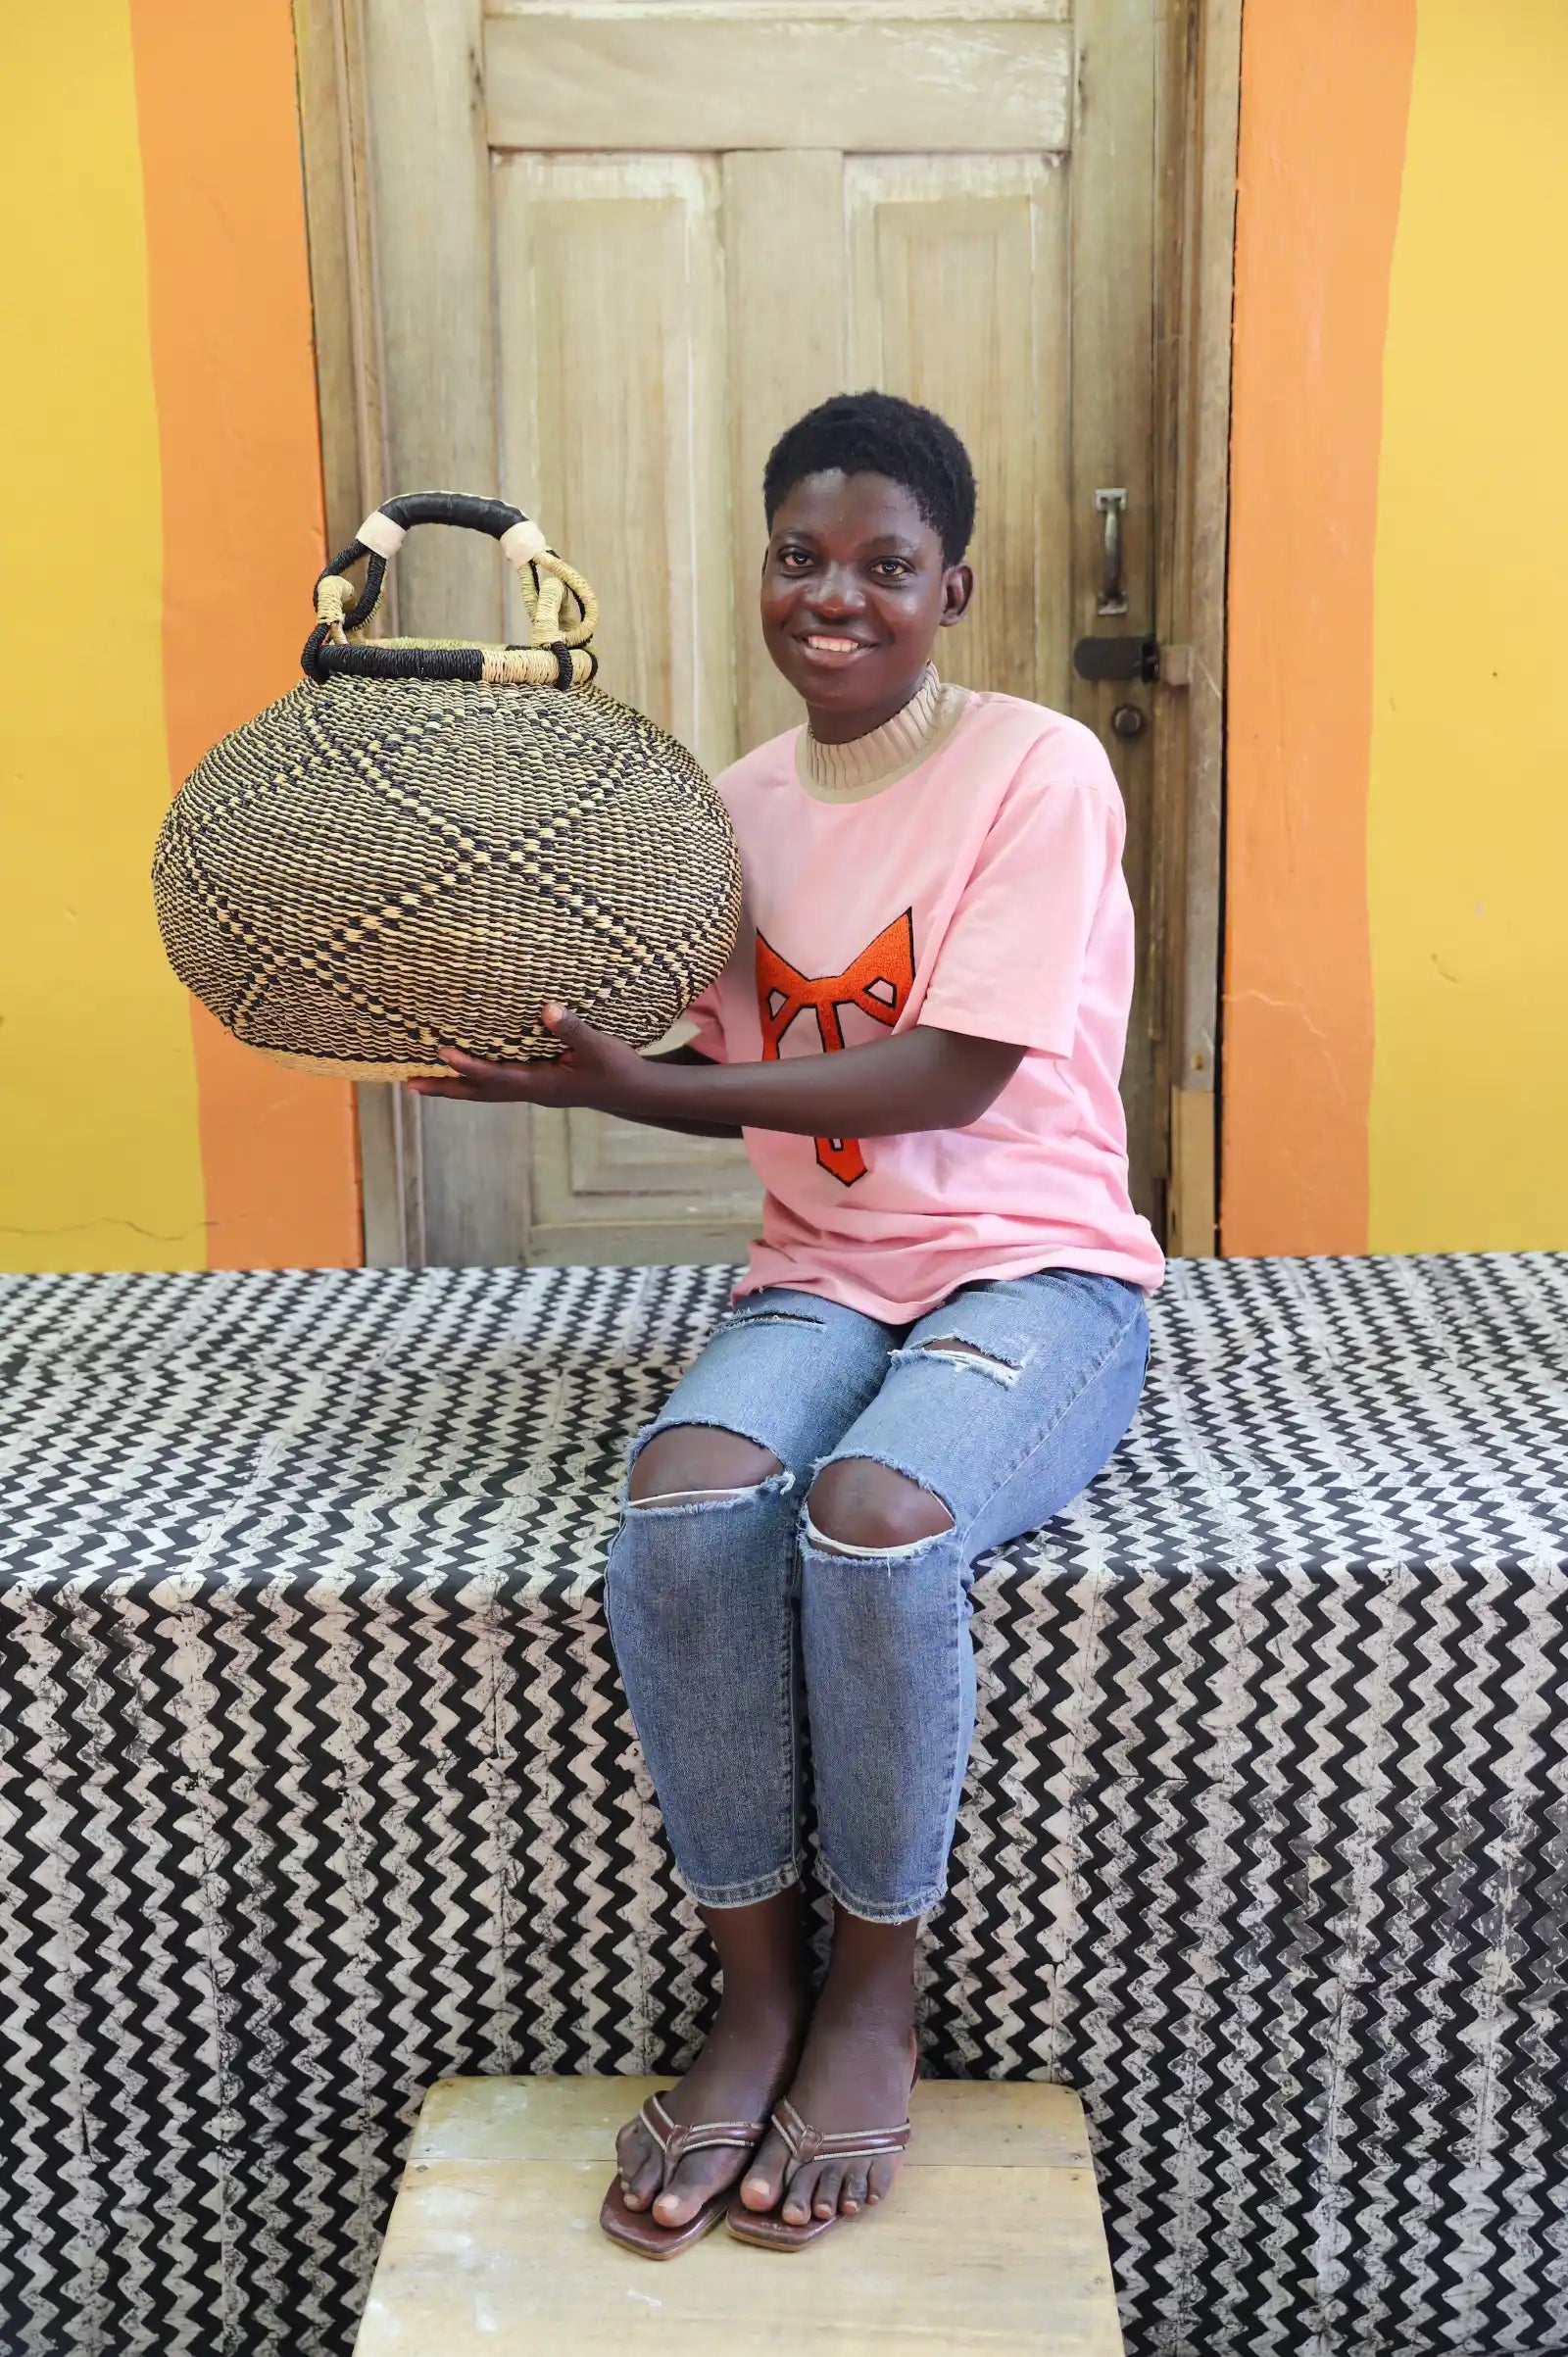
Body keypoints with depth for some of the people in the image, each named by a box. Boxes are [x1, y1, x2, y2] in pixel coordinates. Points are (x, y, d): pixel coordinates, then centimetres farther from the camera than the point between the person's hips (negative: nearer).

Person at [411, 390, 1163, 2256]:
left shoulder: (1039, 771, -8)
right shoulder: (742, 804, 10)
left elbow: (952, 1076, -17)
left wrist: (626, 1082, -20)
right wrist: (575, 1061, -4)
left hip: (1036, 1265, -4)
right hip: (823, 1271, 4)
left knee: (874, 1512, -35)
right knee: (681, 1504, -28)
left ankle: (874, 1984, -7)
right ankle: (755, 1992, -8)